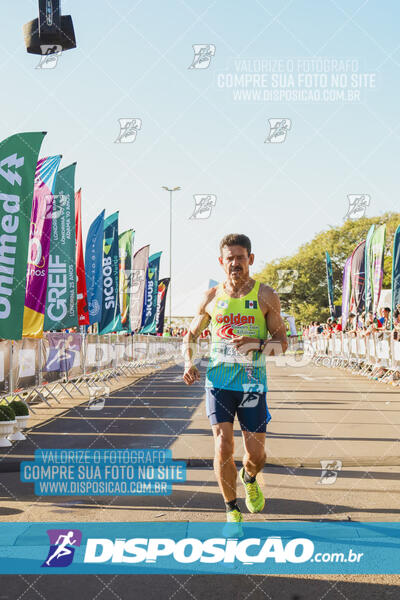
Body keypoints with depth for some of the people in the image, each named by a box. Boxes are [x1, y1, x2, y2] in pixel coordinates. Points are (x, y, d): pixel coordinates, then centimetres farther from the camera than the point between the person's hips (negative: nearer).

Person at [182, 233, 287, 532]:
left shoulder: (266, 295, 1)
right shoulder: (211, 297, 6)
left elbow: (282, 341, 1)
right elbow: (191, 334, 18)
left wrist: (259, 344, -19)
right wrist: (189, 363, 1)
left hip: (253, 383, 0)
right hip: (218, 381, 1)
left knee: (256, 454, 3)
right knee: (223, 447, -8)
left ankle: (249, 478, 40)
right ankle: (232, 510, 12)